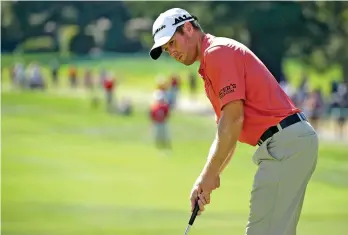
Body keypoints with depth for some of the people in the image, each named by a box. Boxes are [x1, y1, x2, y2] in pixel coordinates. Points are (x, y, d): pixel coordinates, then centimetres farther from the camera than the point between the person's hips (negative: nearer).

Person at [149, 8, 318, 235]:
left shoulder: (218, 51, -9)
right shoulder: (209, 67, 24)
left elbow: (234, 118, -16)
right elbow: (226, 128, 25)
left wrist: (210, 174, -10)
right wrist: (208, 178, 14)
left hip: (285, 143, -11)